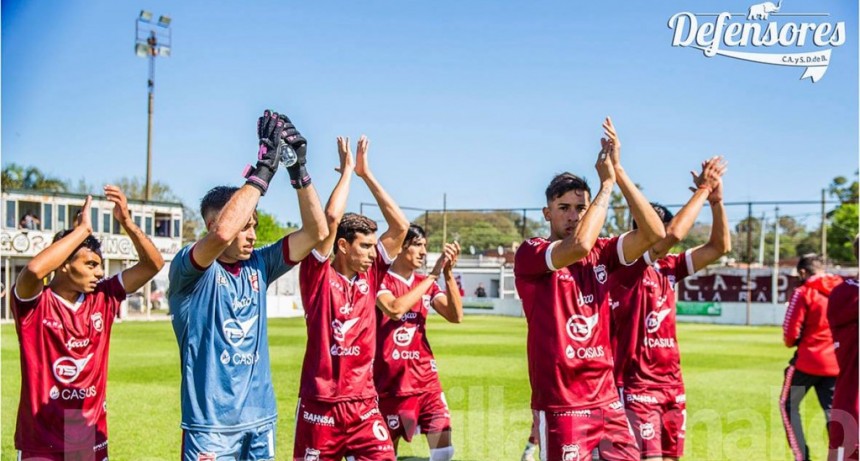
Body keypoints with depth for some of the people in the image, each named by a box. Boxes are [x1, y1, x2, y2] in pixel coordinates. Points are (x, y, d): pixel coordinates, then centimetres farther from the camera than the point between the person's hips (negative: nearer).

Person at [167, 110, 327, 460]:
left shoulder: (258, 265, 7)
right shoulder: (188, 270, -9)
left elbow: (316, 232, 5)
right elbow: (223, 234, -30)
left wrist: (299, 169, -6)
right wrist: (264, 167, -24)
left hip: (261, 419, 6)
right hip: (211, 424, -6)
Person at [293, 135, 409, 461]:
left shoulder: (370, 276, 7)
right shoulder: (318, 275, -6)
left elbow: (400, 226, 3)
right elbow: (331, 219, -18)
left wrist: (366, 173, 3)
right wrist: (347, 170, -5)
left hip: (364, 403, 4)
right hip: (320, 404, -4)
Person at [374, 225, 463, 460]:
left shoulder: (426, 284, 10)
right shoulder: (381, 280, -7)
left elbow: (455, 316, -3)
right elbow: (395, 309, -28)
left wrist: (448, 273, -14)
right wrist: (432, 275, -23)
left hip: (426, 379, 5)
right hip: (391, 382, -5)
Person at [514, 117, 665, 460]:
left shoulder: (601, 253, 9)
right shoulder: (529, 254, -7)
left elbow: (654, 233, -5)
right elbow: (579, 245, -26)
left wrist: (619, 172, -9)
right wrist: (606, 183, -15)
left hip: (606, 398, 6)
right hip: (560, 404, -6)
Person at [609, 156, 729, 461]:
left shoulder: (668, 268, 9)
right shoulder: (625, 266, -12)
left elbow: (719, 247, 10)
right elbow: (672, 234, -24)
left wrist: (716, 199, -2)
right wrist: (702, 190, -13)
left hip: (672, 387, 7)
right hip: (636, 388, -7)